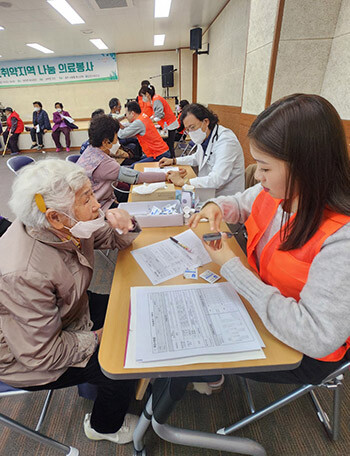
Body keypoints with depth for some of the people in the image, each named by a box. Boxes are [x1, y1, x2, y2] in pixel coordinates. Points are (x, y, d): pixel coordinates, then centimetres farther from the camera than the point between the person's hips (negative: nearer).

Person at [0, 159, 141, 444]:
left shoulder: (68, 226, -18)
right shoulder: (24, 275, -39)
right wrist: (98, 338, -16)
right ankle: (105, 427, 24)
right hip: (27, 359, -7)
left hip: (69, 311, 7)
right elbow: (41, 354, -29)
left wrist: (125, 228, -23)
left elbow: (112, 239, 0)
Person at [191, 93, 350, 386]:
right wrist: (217, 207, -16)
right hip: (259, 299, 6)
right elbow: (241, 203, 10)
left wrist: (232, 267, -30)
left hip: (302, 352, -6)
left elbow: (318, 338, -34)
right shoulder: (276, 192, -12)